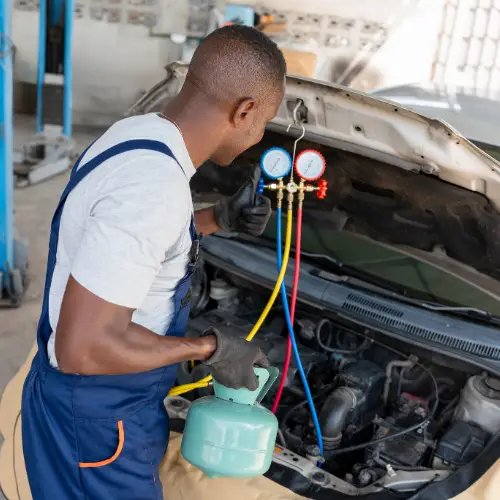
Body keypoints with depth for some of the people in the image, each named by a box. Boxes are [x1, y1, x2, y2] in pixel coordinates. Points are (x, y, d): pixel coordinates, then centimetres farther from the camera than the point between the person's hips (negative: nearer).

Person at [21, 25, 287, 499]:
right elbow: (82, 348, -32)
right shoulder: (153, 188, -33)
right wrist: (209, 349, -21)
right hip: (93, 420, -9)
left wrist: (220, 218, 7)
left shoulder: (137, 134, -2)